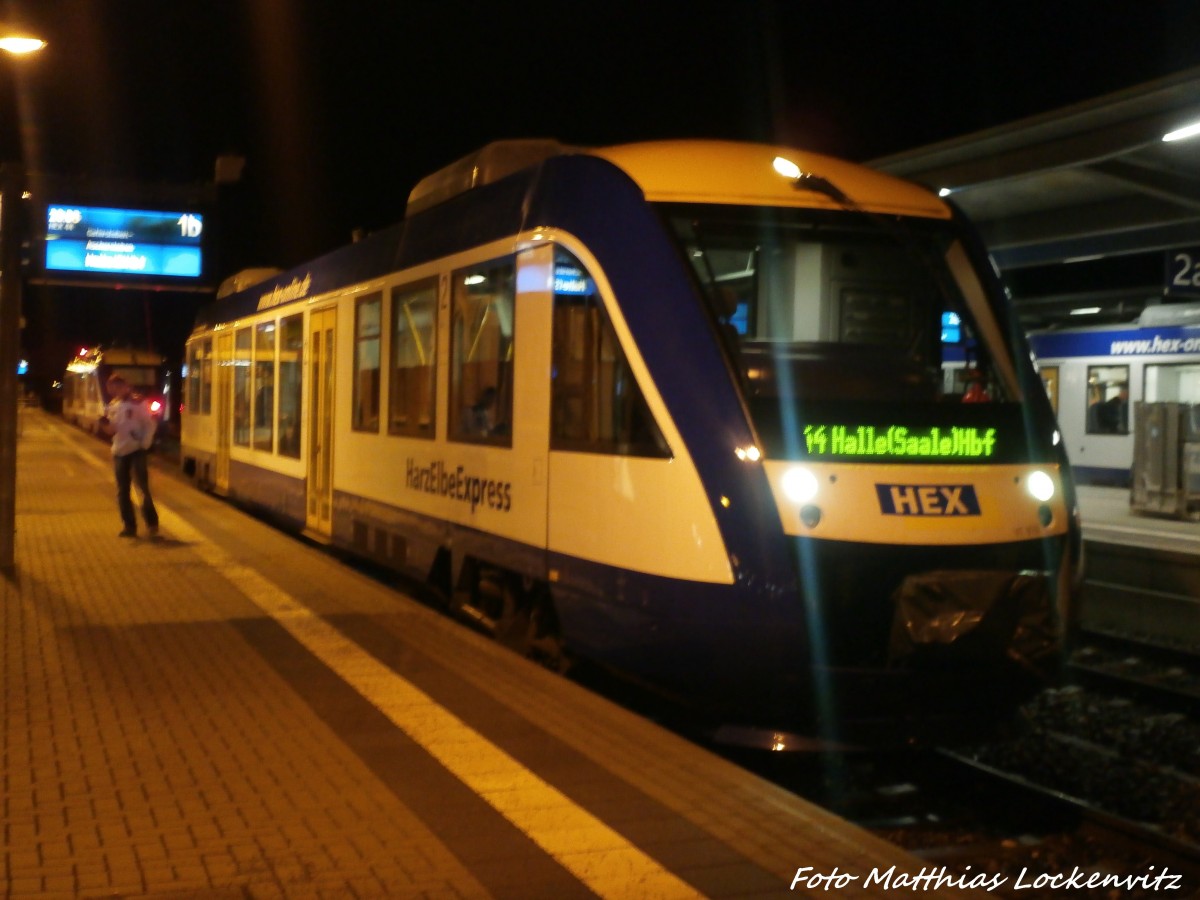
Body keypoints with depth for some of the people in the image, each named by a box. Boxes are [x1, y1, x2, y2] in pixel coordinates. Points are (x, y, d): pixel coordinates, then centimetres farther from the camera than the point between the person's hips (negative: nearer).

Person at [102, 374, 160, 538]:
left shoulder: (137, 403, -6)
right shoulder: (113, 405, 10)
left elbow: (149, 425, -5)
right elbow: (111, 430, 13)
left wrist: (145, 444, -14)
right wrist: (107, 423, -8)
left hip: (136, 451, -6)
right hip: (119, 452, 6)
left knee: (143, 487, -7)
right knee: (123, 492, 6)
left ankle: (152, 523, 4)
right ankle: (130, 526, 14)